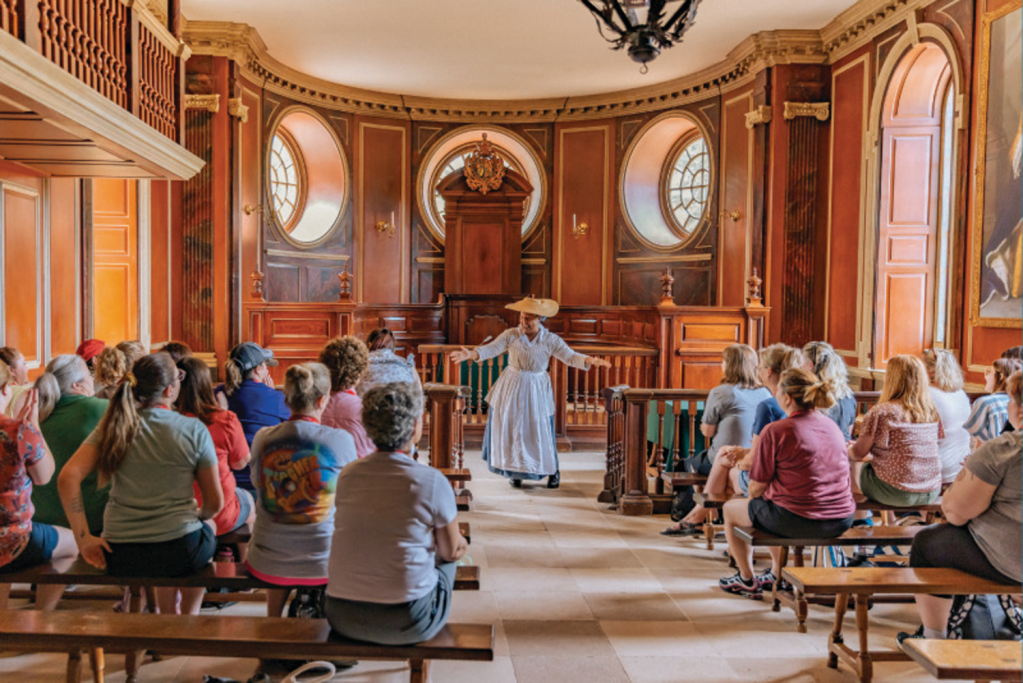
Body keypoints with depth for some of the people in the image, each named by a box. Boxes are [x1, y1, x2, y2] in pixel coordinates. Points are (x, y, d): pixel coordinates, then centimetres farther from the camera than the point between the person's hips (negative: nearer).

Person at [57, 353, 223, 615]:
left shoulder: (113, 426, 0)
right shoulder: (194, 429, -8)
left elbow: (67, 478, -10)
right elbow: (215, 503, -4)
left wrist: (83, 539, -4)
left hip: (119, 558, 3)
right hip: (180, 553, -3)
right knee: (208, 527, 34)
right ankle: (190, 617, 43)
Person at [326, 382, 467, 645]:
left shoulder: (347, 474, -1)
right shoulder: (431, 481, -15)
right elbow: (452, 551, -1)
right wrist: (459, 543, 23)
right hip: (406, 625, -4)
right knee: (447, 559, 24)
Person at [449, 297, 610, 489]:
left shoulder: (551, 340, -7)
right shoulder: (510, 335, -6)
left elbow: (570, 357, -12)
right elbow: (491, 349, -14)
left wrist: (590, 361, -31)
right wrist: (470, 354, -32)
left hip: (536, 390, -1)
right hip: (511, 388, 1)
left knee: (539, 431, 2)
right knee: (510, 428, 4)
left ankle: (553, 471, 24)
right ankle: (515, 472, 23)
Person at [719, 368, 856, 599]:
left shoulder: (775, 431, -16)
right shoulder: (832, 426, 6)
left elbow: (757, 488, -11)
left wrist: (755, 495, 12)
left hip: (798, 521, -7)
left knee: (730, 509, 21)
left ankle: (747, 581, 34)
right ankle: (776, 574, 46)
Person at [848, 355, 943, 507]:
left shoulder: (881, 412, -15)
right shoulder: (932, 411, 3)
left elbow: (858, 454, -7)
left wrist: (849, 449, 18)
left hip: (897, 493, -6)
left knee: (858, 465, 18)